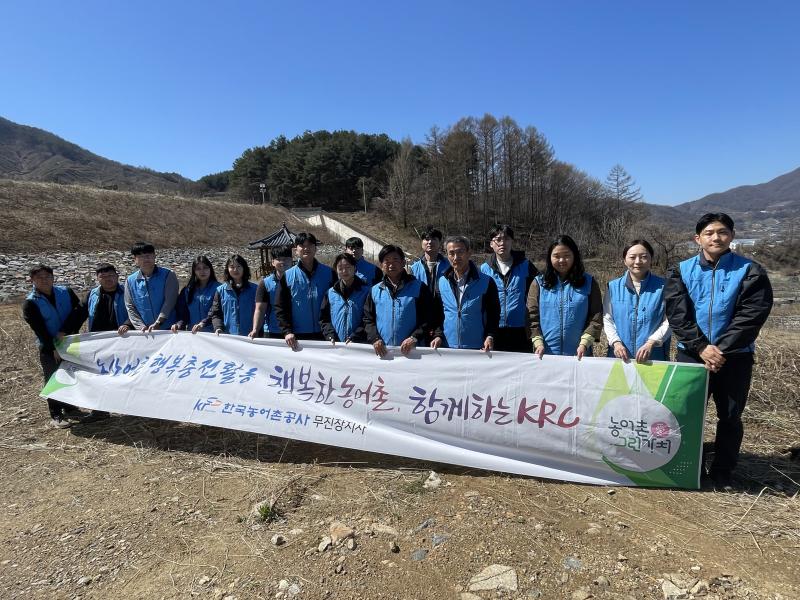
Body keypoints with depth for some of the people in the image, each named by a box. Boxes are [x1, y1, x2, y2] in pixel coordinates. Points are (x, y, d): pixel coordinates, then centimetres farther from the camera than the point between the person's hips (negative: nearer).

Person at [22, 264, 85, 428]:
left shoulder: (66, 292, -1)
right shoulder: (30, 303, -9)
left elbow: (80, 312, -10)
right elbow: (39, 329, -13)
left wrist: (65, 331, -20)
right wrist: (53, 348, -18)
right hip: (49, 348, -3)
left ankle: (69, 408, 29)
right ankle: (55, 416, 12)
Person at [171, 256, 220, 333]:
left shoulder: (217, 288, 0)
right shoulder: (188, 290, 17)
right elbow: (182, 311, 15)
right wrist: (179, 324, -3)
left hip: (211, 333, -4)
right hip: (192, 333, 4)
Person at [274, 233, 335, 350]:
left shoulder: (328, 273, 3)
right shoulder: (287, 276, 3)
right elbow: (280, 308, 4)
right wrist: (287, 331, -8)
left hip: (324, 335, 0)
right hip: (297, 337, 0)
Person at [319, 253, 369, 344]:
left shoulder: (366, 291, -1)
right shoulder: (331, 293, 9)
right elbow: (324, 319, 9)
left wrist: (354, 337, -16)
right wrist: (331, 336, -7)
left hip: (359, 344, -2)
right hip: (336, 345, 2)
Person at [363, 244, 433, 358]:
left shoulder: (419, 288, 1)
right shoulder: (375, 291, 10)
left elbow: (427, 318, -2)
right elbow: (368, 319, 10)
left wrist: (414, 338, -14)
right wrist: (375, 339, -6)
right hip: (382, 352, 2)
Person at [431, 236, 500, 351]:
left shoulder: (486, 282, -3)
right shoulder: (441, 282, 5)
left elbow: (493, 313, 1)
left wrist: (490, 336, -12)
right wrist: (438, 335, -1)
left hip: (478, 349, -2)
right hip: (447, 347, 2)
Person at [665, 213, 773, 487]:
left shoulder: (750, 271, -2)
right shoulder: (682, 271, 1)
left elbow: (751, 317, -9)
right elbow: (677, 315, -6)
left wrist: (722, 350, -16)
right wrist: (701, 347, -16)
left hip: (735, 357, 0)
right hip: (692, 355, 1)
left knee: (730, 417, 10)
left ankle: (722, 471, 27)